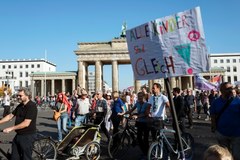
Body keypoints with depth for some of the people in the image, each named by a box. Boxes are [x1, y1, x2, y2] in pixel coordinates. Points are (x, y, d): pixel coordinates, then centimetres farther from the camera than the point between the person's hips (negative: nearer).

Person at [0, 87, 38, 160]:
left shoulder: (32, 106, -20)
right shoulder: (20, 106, 9)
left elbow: (26, 123, -24)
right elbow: (10, 116, 14)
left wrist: (11, 128, -21)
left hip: (28, 136, -8)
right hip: (18, 135, 8)